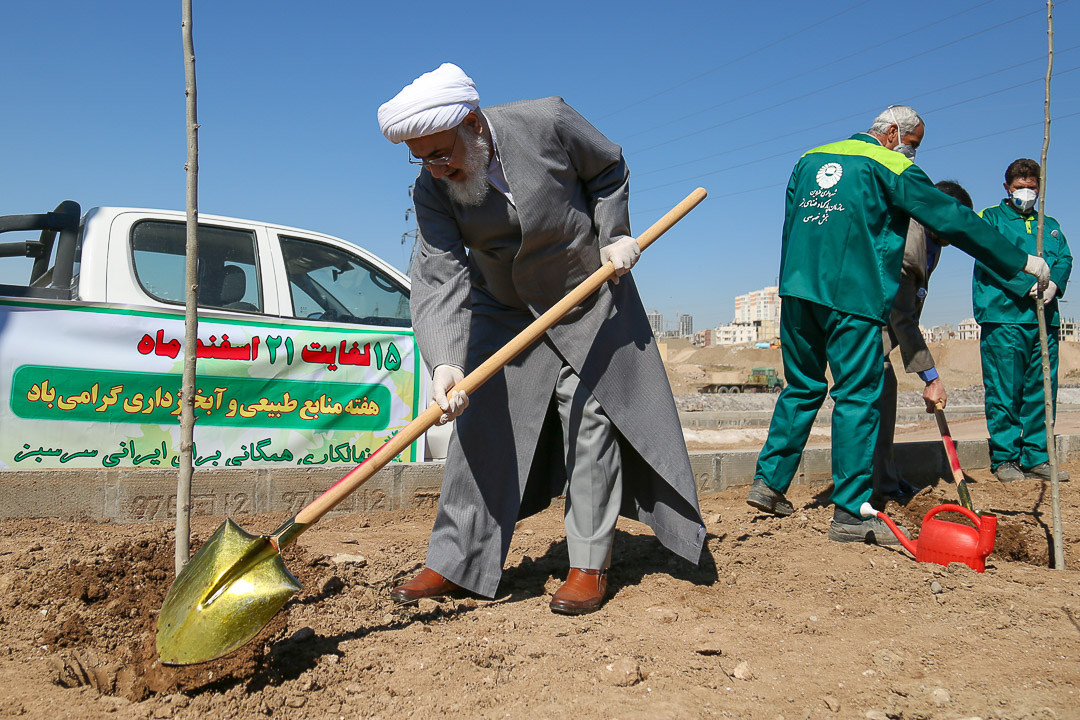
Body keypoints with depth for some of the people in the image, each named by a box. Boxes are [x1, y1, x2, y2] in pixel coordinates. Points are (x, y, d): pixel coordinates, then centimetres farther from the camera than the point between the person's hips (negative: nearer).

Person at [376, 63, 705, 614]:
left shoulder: (547, 123, -21)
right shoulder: (431, 190, -16)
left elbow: (608, 169, -2)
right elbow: (438, 279, -27)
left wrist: (614, 236, -10)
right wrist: (444, 362, -40)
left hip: (589, 302, -1)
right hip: (507, 315, 2)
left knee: (588, 423, -2)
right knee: (483, 428, -1)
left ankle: (590, 565, 9)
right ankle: (452, 564, 9)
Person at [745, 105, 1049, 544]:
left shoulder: (810, 160, 19)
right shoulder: (890, 167, 0)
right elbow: (953, 220, -2)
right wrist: (1020, 262, 5)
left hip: (797, 292, 6)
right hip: (853, 295, -6)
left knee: (801, 389, 16)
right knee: (858, 397, -2)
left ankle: (768, 482, 16)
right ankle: (850, 513, -1)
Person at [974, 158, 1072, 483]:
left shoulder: (1049, 225, 24)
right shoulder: (990, 218, 8)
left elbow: (1064, 258, 11)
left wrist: (1053, 284, -10)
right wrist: (1029, 286, -17)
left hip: (1044, 321, 5)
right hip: (1003, 317, -5)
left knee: (1041, 392, 6)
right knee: (1004, 392, -4)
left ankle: (1036, 457, 13)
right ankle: (1004, 458, 3)